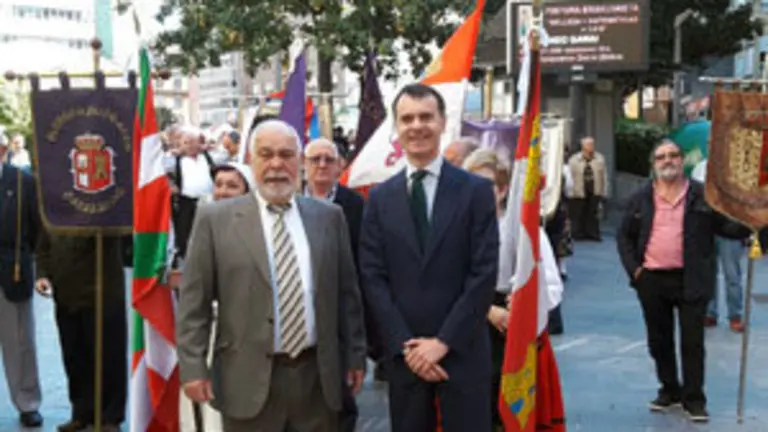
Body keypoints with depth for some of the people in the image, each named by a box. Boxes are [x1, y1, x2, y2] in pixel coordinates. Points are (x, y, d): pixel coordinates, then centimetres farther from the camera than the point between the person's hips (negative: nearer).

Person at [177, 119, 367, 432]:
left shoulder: (328, 216, 7)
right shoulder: (216, 219, -1)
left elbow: (347, 291, 10)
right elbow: (194, 300, -1)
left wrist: (355, 354, 10)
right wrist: (194, 367, -6)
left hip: (318, 376, 3)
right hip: (249, 379, -2)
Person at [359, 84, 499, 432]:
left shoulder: (476, 191, -2)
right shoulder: (380, 198, 5)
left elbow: (484, 274, -7)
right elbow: (372, 277, 1)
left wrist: (443, 341, -12)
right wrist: (405, 345, -8)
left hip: (462, 350, -2)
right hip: (404, 353, 2)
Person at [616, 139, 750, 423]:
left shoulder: (703, 195, 1)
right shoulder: (640, 199, 6)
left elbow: (726, 227, 2)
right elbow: (624, 235, 10)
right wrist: (632, 268, -1)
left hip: (691, 281, -2)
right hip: (651, 281, 2)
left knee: (692, 342, 3)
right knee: (659, 341, 13)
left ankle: (694, 398, 14)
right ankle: (669, 390, 29)